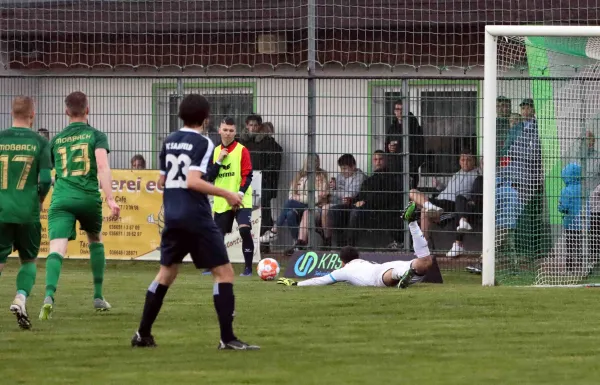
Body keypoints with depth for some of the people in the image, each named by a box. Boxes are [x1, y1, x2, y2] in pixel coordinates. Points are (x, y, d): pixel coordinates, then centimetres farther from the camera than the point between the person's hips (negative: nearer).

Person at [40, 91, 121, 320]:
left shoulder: (56, 140, 15)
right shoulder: (96, 136, 5)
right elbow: (102, 166, -11)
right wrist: (110, 199, -18)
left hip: (61, 199, 1)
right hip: (89, 198, 0)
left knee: (57, 248, -12)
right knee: (96, 241, 26)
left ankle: (49, 295, -37)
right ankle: (98, 297, 26)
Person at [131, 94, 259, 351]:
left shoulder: (169, 141, 12)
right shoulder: (203, 143, -9)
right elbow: (193, 181, -20)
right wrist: (226, 194, -17)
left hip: (172, 217, 7)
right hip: (197, 218, -7)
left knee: (166, 272, 20)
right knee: (224, 272, -2)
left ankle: (143, 334, 18)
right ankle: (227, 338, -10)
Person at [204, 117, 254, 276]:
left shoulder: (242, 150, -4)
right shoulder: (215, 151, 9)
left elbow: (247, 175, -8)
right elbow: (209, 177, 6)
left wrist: (240, 193, -20)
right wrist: (218, 161, -7)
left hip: (241, 200, -5)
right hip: (221, 201, 5)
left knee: (245, 230, -22)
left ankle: (248, 268, -14)